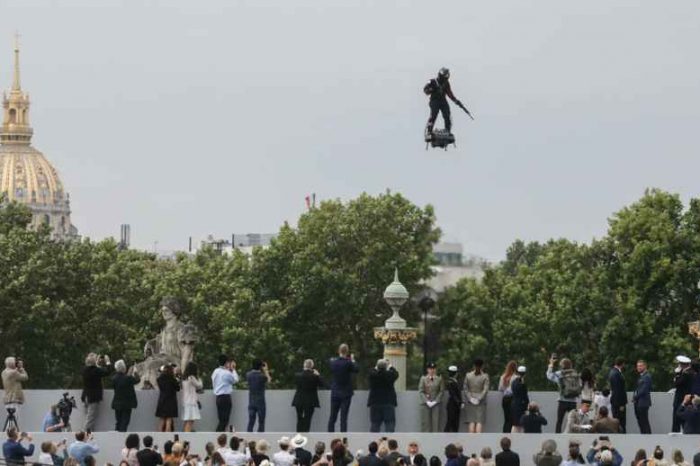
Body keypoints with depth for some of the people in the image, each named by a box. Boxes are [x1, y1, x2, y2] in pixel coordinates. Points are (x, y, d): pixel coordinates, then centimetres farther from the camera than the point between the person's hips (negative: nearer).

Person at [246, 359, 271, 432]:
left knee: (251, 422, 7)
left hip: (251, 402, 4)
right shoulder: (262, 376, -14)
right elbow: (268, 380, 5)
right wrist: (265, 371, 14)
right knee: (261, 423, 3)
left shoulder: (248, 374, -3)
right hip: (260, 401, -4)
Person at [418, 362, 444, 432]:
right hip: (425, 404, 0)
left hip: (435, 403, 0)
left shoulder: (439, 379, 6)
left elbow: (441, 391, 4)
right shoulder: (423, 378, 5)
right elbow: (421, 391, 1)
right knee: (425, 422, -2)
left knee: (435, 422, -4)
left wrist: (435, 401, -7)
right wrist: (427, 401, -9)